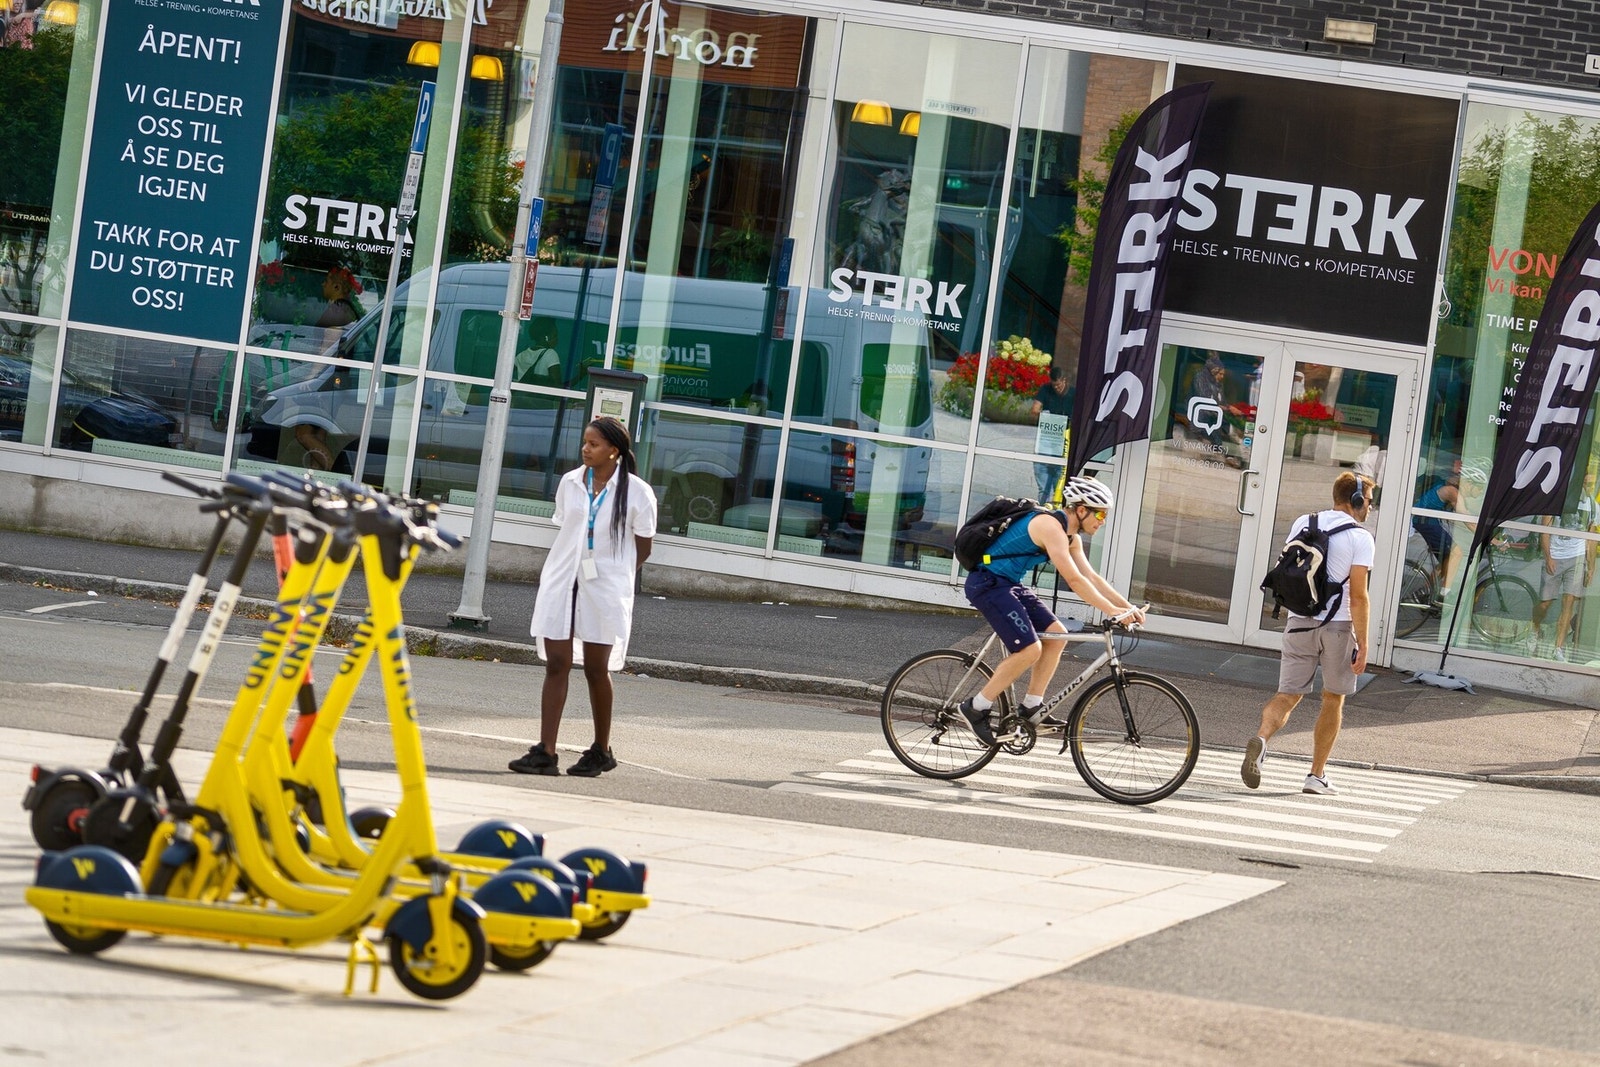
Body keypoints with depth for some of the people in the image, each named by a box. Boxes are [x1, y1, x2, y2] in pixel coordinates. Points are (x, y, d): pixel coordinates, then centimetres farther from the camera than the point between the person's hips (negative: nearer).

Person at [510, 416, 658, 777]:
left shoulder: (636, 493, -5)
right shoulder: (570, 483, 6)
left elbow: (642, 549, 1)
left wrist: (613, 575, 2)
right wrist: (564, 570, 5)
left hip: (605, 588, -3)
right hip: (561, 583, 3)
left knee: (596, 669, 5)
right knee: (556, 663, -2)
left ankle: (601, 751, 19)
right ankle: (545, 751, -4)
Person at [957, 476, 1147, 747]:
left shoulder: (1071, 537, 11)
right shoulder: (1051, 526, -21)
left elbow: (1092, 577, 13)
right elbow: (1074, 580, -25)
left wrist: (1128, 607, 3)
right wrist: (1112, 611, -25)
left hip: (1009, 585, 10)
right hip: (988, 583, -10)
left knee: (1056, 635, 3)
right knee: (1029, 649, -18)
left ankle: (1031, 709, 7)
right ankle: (976, 707, -6)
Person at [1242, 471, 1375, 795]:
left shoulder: (1303, 524, 8)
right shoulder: (1360, 538, -8)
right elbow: (1358, 596, -13)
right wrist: (1362, 645, -11)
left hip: (1299, 622, 3)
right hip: (1338, 625, -3)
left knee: (1288, 696, 5)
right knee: (1333, 700, 13)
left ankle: (1261, 739, -25)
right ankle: (1317, 775, 15)